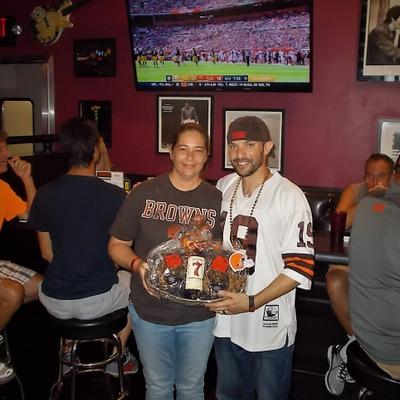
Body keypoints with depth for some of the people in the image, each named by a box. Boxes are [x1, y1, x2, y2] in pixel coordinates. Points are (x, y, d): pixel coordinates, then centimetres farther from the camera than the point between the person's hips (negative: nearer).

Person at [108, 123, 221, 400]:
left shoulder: (217, 200, -3)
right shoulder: (143, 194, -6)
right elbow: (117, 245, -1)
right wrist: (136, 263, -20)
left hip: (199, 315, 1)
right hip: (150, 312, 0)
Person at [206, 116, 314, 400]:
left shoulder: (289, 196, -15)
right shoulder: (223, 187, 2)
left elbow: (301, 267, -16)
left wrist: (252, 302, -21)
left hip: (269, 325, -5)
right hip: (225, 317, 5)